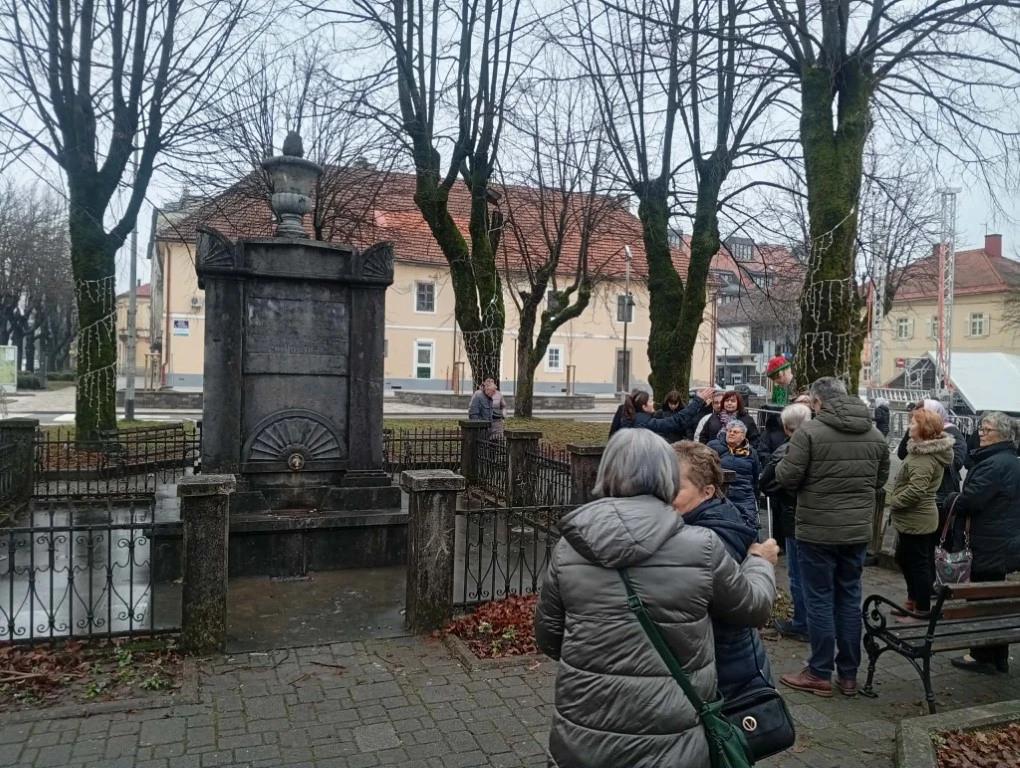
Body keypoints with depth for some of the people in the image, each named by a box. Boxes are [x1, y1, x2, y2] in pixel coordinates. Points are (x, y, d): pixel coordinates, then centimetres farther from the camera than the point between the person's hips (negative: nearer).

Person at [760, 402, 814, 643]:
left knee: (799, 573, 5)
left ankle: (801, 624, 13)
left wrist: (781, 493, 3)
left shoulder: (785, 452, -17)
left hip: (797, 518, -6)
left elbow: (764, 483, -12)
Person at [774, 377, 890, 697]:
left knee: (820, 600, 4)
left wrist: (782, 463, 7)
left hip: (817, 531, -5)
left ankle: (820, 674, 13)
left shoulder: (809, 431, -14)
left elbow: (787, 478, -14)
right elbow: (881, 479, 15)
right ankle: (848, 675, 22)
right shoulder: (875, 434, 5)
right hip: (858, 530, 5)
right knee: (849, 599, 14)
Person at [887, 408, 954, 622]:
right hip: (914, 518, 11)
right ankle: (914, 601, 35)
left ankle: (922, 609, 15)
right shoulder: (925, 449, 10)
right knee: (905, 559, 22)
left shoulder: (925, 456, -24)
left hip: (915, 520, -11)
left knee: (918, 563, 2)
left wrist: (893, 501, -17)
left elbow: (916, 490, -31)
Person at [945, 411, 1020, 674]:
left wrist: (951, 500, -2)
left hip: (991, 544, -10)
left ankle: (982, 656, 11)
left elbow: (969, 499, -23)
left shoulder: (995, 464, -20)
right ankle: (999, 657, 26)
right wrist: (959, 500, 5)